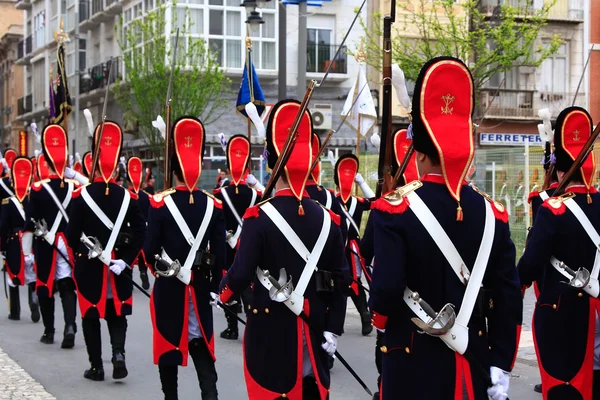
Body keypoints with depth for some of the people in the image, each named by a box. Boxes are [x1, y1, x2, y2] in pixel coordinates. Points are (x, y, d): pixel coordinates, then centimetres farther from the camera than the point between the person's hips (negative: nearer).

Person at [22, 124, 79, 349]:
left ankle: (49, 331, 18)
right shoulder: (76, 188, -3)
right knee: (68, 287, 4)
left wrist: (27, 251, -2)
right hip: (71, 244, 2)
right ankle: (70, 326, -15)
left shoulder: (37, 189, -9)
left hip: (45, 246, -1)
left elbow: (30, 223, -7)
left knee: (45, 287, 11)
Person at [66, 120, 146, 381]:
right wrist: (125, 259, -4)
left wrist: (80, 253, 10)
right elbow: (140, 231, -6)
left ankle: (96, 366, 10)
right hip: (118, 266, 2)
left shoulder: (82, 196, -9)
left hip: (89, 265, -2)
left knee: (91, 316, 9)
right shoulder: (126, 196, -3)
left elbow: (72, 232, -8)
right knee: (117, 314, 15)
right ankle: (118, 352, -7)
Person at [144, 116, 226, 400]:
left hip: (168, 285, -2)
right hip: (199, 285, 2)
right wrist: (215, 285, 9)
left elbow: (150, 248, -11)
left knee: (168, 342, 11)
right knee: (200, 344, 7)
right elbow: (220, 251, -1)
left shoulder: (160, 203, -12)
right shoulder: (213, 204, -3)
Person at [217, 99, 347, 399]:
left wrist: (222, 295, 6)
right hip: (313, 326, 4)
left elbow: (242, 272, -15)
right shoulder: (326, 218, 1)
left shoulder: (260, 216, -12)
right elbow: (339, 278, 2)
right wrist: (333, 329, 7)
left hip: (271, 327, -4)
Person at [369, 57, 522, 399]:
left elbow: (386, 287, -20)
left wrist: (380, 317, 4)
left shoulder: (395, 210, -13)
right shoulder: (493, 213, -1)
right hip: (472, 358, 3)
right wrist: (500, 368, 5)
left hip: (413, 359, -3)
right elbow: (509, 296, -1)